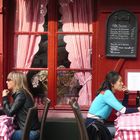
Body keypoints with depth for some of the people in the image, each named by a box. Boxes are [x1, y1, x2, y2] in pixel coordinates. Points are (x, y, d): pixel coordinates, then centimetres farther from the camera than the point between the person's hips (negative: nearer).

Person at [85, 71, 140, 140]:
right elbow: (123, 110, -22)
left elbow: (122, 106, 14)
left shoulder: (109, 93, 12)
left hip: (97, 123, 9)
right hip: (93, 123, -9)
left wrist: (126, 94, 3)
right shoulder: (107, 93, -18)